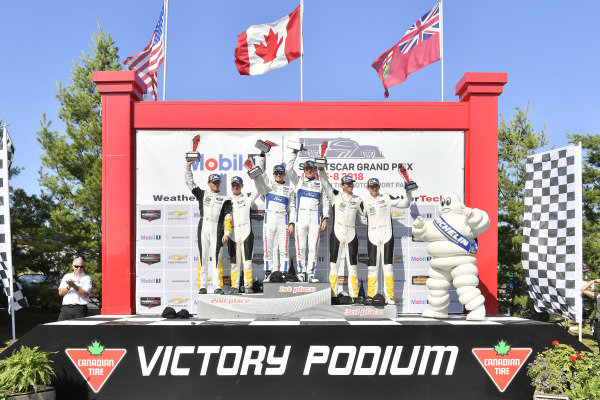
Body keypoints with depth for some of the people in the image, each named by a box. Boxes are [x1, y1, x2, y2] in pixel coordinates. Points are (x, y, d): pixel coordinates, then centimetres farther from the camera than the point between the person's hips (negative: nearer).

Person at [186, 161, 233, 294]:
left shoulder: (225, 199, 13)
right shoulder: (202, 194, 19)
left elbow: (228, 217, 5)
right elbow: (189, 182, 16)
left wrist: (227, 233, -6)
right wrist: (188, 166, 6)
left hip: (217, 229, -2)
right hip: (203, 228, 2)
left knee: (216, 258, -6)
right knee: (203, 257, 0)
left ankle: (218, 286, -4)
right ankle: (202, 286, 3)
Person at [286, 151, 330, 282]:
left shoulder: (320, 184, 19)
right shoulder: (299, 181, 16)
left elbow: (325, 202, 17)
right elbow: (289, 169, 3)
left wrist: (325, 219, 7)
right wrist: (295, 153, 1)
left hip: (315, 219, 1)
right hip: (301, 217, -1)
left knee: (313, 247, -3)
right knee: (301, 247, -4)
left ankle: (310, 273, 1)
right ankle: (301, 272, 4)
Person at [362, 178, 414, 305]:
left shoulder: (387, 198, 7)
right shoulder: (365, 202, 8)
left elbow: (404, 203, 8)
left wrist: (407, 191, -4)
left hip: (387, 236, -1)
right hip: (372, 236, 1)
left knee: (388, 266, -4)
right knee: (372, 266, 1)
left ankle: (389, 297, -2)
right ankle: (370, 295, 11)